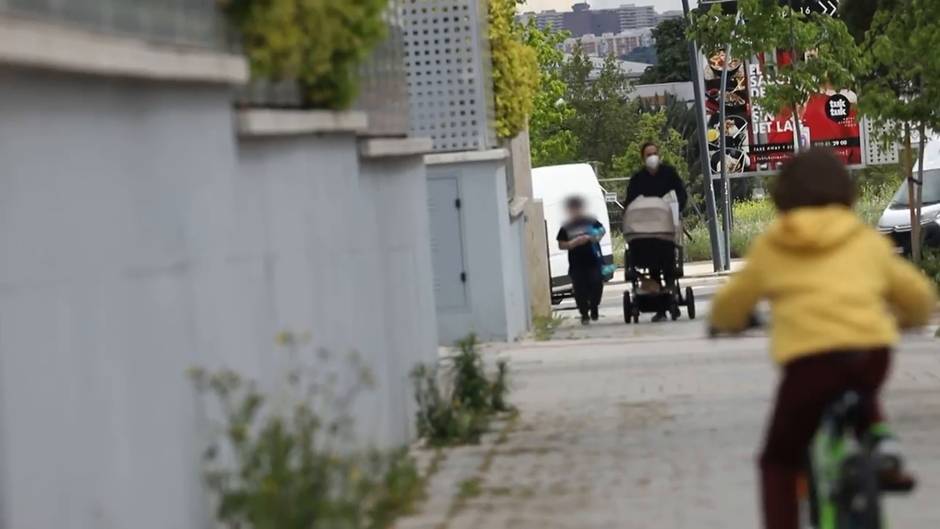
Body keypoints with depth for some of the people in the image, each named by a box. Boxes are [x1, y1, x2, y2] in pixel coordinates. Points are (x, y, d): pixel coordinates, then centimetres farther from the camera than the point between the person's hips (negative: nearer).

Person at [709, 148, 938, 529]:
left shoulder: (770, 247, 18)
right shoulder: (867, 241, 21)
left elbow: (729, 307, 25)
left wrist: (728, 322, 49)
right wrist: (905, 319, 49)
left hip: (810, 355, -3)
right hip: (873, 350, 3)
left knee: (779, 461, 14)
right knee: (860, 395, 39)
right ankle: (880, 441, 13)